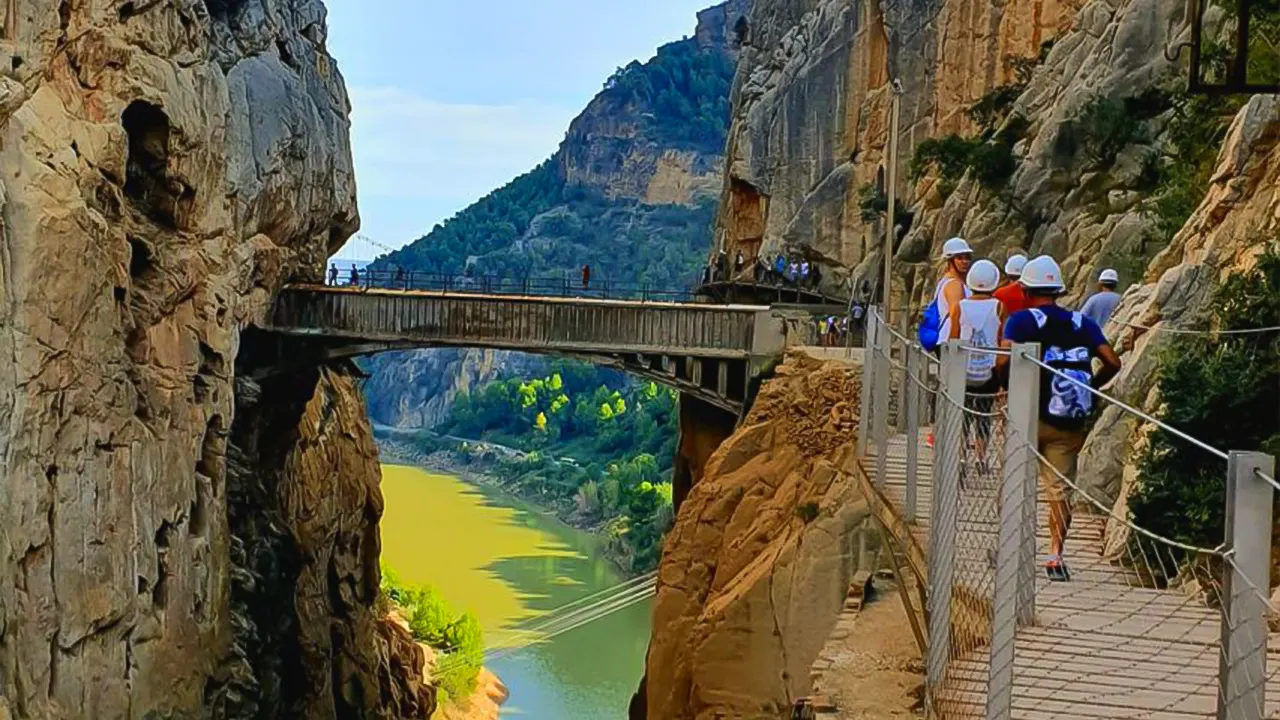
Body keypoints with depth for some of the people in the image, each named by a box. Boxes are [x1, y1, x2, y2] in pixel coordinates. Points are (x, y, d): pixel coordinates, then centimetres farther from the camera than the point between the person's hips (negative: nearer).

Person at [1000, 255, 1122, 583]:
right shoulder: (1083, 324, 9)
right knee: (1059, 487, 6)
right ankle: (1055, 554, -4)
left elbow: (1004, 358, -18)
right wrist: (1089, 386, 16)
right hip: (1070, 423, 3)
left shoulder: (1021, 320, -2)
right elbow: (1112, 362, 1)